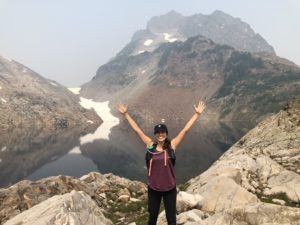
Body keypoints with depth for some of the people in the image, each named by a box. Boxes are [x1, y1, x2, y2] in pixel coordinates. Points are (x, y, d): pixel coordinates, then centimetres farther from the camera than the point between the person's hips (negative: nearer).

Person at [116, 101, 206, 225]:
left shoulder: (172, 145, -8)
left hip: (170, 188, 0)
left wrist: (197, 114, -11)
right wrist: (126, 114, -6)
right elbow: (137, 130, -6)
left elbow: (185, 129, -10)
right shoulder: (150, 145, -7)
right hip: (153, 188, 1)